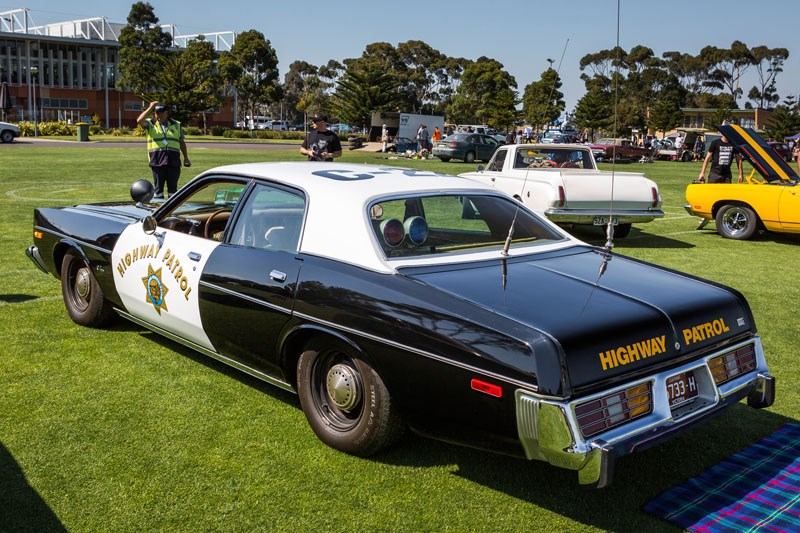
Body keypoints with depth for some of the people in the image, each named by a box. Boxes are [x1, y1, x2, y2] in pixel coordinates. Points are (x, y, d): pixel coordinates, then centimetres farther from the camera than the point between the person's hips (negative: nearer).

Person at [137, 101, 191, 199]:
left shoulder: (176, 125, 15)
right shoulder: (150, 124, 9)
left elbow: (182, 142, 18)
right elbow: (140, 121, -12)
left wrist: (186, 157, 14)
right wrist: (150, 108, -8)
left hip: (173, 160, 1)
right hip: (157, 160, -1)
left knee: (173, 186, 4)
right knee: (158, 187, 3)